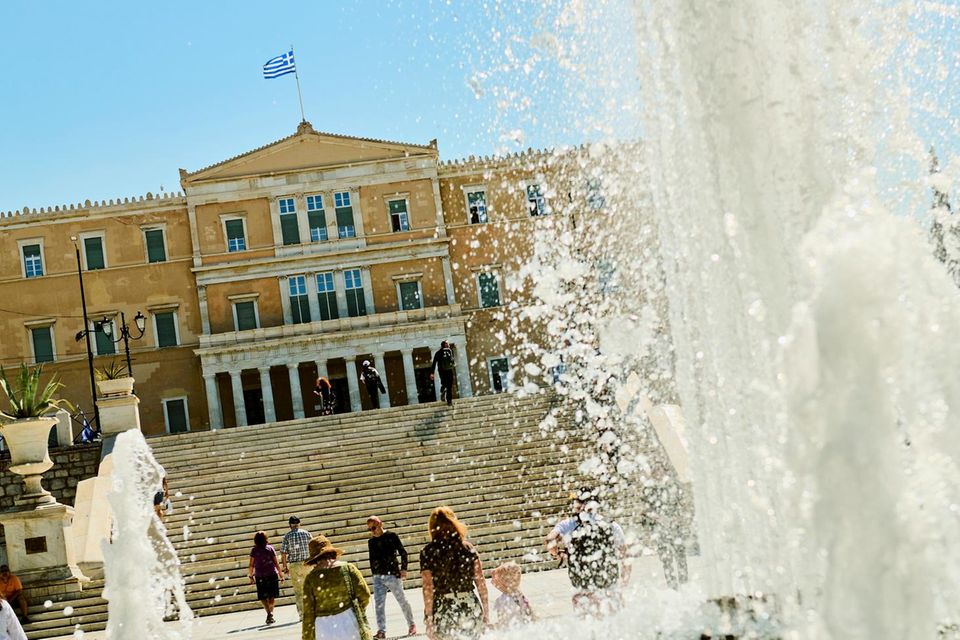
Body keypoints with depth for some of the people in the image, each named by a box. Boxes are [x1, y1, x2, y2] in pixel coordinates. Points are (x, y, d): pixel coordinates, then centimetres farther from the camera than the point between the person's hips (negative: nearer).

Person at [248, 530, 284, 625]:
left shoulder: (254, 550, -1)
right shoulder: (270, 548, 0)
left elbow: (251, 565, -2)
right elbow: (276, 562, -1)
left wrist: (251, 576, 9)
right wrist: (280, 573, 8)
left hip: (260, 576, -1)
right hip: (272, 574, 1)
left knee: (263, 597, 5)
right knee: (272, 596, 13)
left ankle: (269, 613, -13)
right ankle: (271, 614, 9)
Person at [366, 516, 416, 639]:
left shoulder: (391, 536, -4)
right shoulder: (371, 542, 10)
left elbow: (403, 553, -3)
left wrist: (403, 569, -10)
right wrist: (374, 574, 15)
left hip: (393, 574, -4)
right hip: (378, 577, 4)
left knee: (402, 600, 7)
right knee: (378, 604, -8)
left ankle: (411, 625, 24)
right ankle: (381, 631, -9)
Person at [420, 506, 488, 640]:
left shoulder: (428, 552, -3)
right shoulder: (469, 548, 5)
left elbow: (428, 588, -8)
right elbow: (481, 583, 3)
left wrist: (429, 620, -6)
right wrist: (486, 613, 9)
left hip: (443, 614, -3)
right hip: (471, 609, 3)